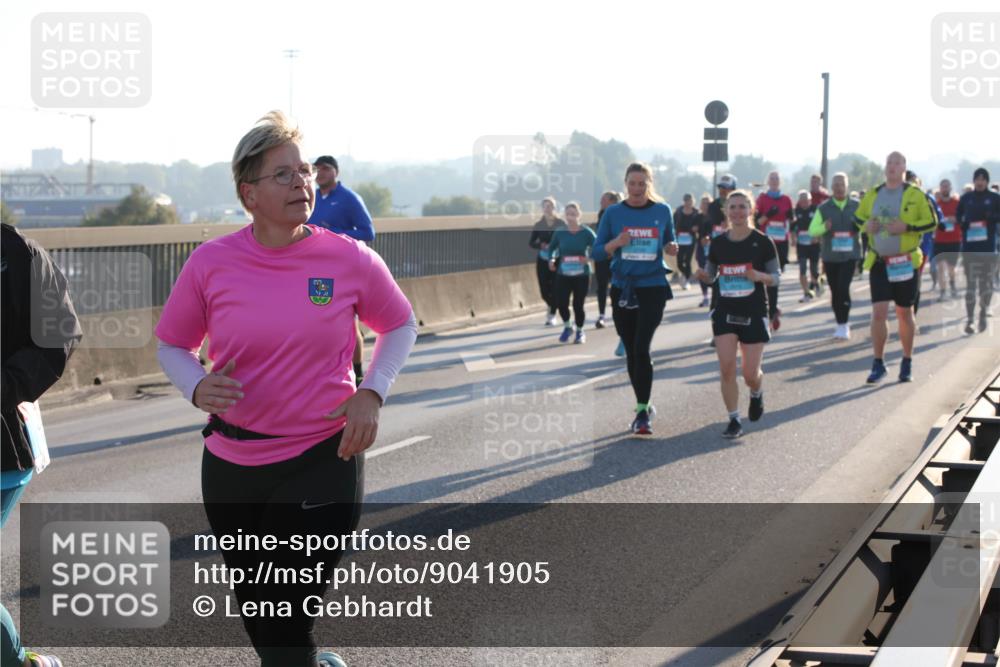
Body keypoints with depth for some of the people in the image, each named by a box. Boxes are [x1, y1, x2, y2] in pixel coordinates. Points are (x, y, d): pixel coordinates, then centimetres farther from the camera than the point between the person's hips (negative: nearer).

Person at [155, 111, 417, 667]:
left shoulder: (351, 260, -8)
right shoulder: (211, 262, -7)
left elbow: (401, 326, 8)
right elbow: (173, 344, 6)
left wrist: (372, 392, -7)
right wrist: (197, 386, -15)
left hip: (324, 461, -2)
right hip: (232, 467, 3)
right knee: (257, 618, 18)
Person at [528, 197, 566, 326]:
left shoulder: (561, 224, -2)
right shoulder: (538, 225, 3)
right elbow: (531, 242, 2)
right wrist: (542, 245, -17)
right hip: (542, 261, 2)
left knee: (555, 288, -6)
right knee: (544, 290, 0)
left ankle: (552, 315, 7)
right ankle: (552, 306, 32)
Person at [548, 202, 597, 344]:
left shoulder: (586, 232, -7)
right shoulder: (559, 233, 1)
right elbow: (552, 248, 13)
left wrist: (589, 258, -24)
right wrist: (552, 260, -6)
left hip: (582, 275, -2)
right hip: (563, 275, 2)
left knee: (578, 305, 1)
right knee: (561, 303, -6)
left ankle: (580, 332, 25)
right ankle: (567, 327, 24)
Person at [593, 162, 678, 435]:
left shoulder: (662, 211, 2)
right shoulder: (613, 213, 1)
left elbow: (669, 242, 15)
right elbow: (597, 252, 3)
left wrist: (671, 248, -8)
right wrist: (615, 243, -17)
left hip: (653, 287, -2)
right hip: (622, 288, 2)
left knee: (641, 347, -15)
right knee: (631, 351, 9)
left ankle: (642, 411, -11)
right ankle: (643, 405, 24)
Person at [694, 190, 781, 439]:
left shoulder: (762, 242, -6)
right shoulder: (718, 243, 2)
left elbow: (776, 277, -2)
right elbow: (711, 275, 12)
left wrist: (760, 276, -23)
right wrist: (704, 275, -11)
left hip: (754, 314, -2)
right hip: (724, 313, 2)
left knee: (751, 374, 0)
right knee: (726, 368, -10)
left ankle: (756, 394, 36)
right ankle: (734, 420, 3)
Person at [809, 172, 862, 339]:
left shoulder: (857, 206, 4)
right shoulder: (824, 208, 4)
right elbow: (812, 230, 0)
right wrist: (824, 227, -22)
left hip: (850, 255, -2)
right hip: (830, 255, 2)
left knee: (843, 288, -14)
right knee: (835, 291, 7)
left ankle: (844, 325, -7)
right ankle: (840, 324, 20)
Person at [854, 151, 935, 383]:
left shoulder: (915, 195, -4)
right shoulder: (872, 194, 6)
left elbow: (931, 223, -5)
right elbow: (858, 217, 18)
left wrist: (907, 227, -20)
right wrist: (866, 225, -5)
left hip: (905, 262, -2)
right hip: (878, 262, 2)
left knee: (905, 314, 9)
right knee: (878, 312, -5)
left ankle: (907, 363, 23)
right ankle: (878, 364, 3)